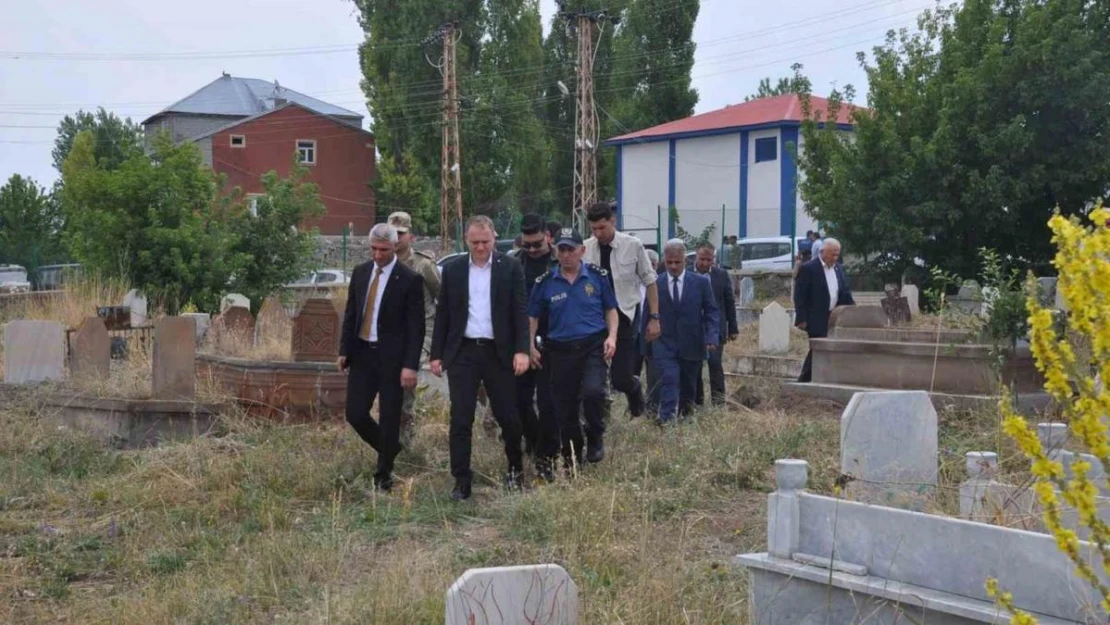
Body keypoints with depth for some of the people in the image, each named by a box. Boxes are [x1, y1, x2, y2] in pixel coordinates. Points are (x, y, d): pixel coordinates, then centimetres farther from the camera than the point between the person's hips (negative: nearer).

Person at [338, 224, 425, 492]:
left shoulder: (410, 279, -9)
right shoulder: (360, 273, 7)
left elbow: (415, 326, -10)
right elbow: (350, 314, 14)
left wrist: (410, 365, -16)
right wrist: (344, 351, 7)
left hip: (392, 357, -5)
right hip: (362, 353, 5)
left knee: (389, 418, 2)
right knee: (355, 413, 2)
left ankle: (383, 475, 17)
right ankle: (389, 449, 29)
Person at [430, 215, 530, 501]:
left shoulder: (511, 268, 0)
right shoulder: (453, 269, 6)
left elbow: (520, 311, -3)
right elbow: (442, 314, 8)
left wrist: (522, 350, -12)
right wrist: (436, 354, 5)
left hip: (498, 352, -1)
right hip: (462, 352, 1)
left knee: (508, 415, 5)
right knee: (460, 419, 0)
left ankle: (515, 469, 29)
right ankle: (462, 481, 6)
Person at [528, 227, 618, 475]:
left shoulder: (597, 276, 2)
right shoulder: (545, 282, 2)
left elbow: (610, 309, 9)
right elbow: (533, 316, 10)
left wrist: (612, 336, -5)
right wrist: (531, 346, -1)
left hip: (593, 345, -2)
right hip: (560, 350, 2)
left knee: (593, 391, -25)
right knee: (565, 407, 6)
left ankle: (595, 438, 3)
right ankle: (571, 459, 23)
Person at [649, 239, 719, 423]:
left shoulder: (701, 282, 1)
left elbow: (711, 312, 2)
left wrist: (712, 337, -12)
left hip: (692, 345, 2)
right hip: (664, 344, -1)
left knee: (688, 388, 12)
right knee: (669, 382, -16)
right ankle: (666, 422, -21)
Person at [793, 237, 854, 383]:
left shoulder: (839, 269, 13)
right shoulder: (808, 269, -9)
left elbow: (845, 293, 16)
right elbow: (799, 296, -10)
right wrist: (801, 319, -15)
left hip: (834, 319, 7)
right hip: (816, 320, -7)